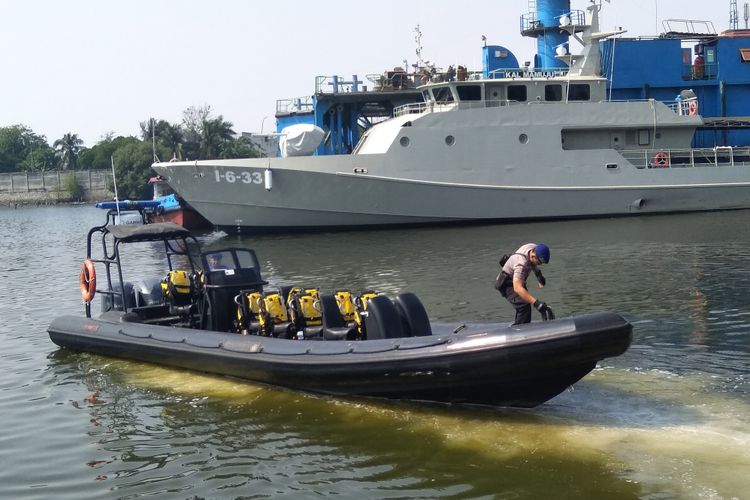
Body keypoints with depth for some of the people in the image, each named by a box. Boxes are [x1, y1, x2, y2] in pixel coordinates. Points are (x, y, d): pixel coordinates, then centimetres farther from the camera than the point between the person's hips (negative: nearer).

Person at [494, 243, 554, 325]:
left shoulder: (535, 248, -16)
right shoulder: (521, 263, -41)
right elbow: (517, 288, -52)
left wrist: (538, 274, 3)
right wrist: (536, 303, -59)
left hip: (517, 279, 9)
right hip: (508, 283, -9)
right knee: (524, 306, -27)